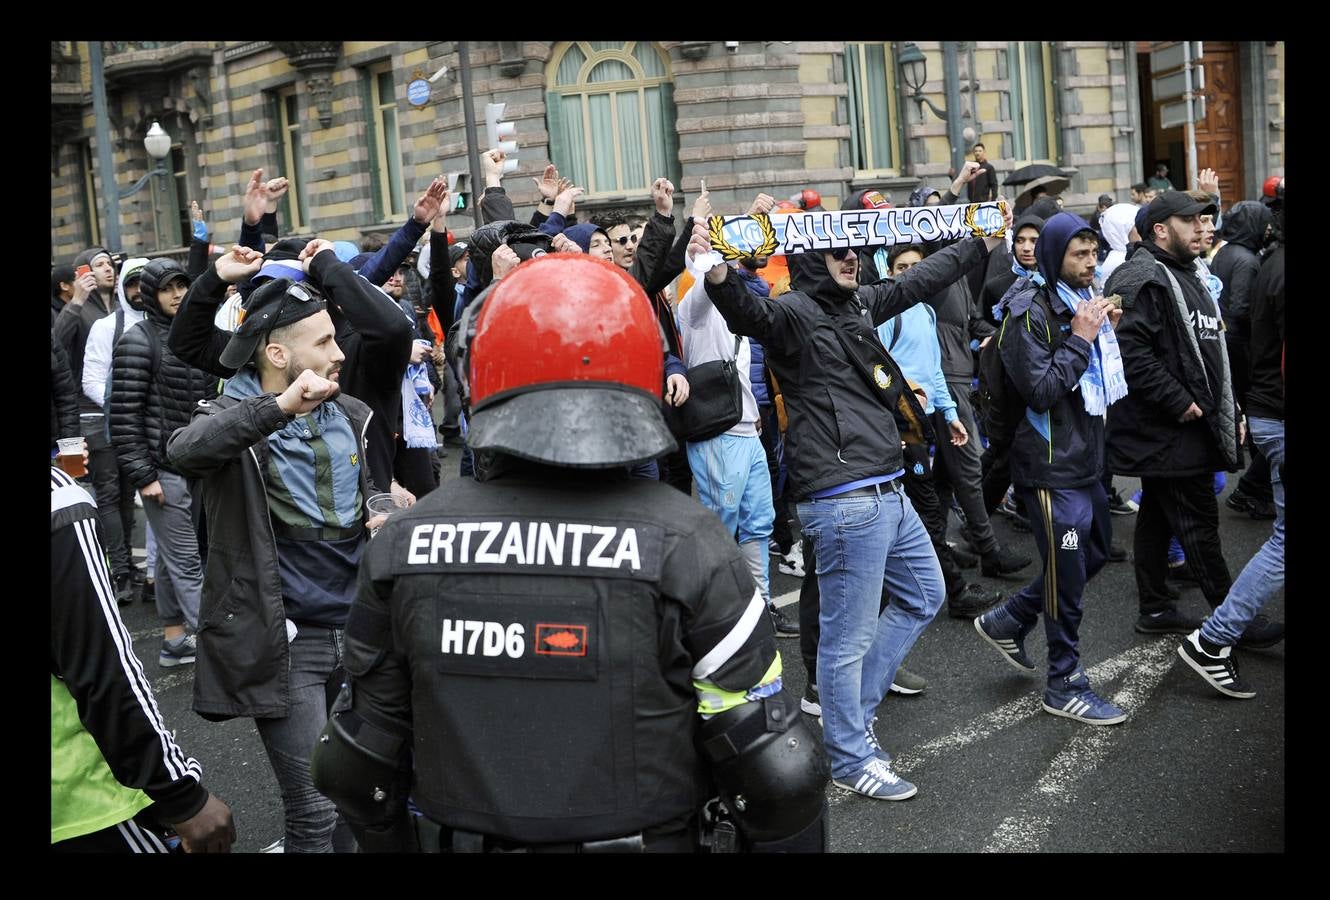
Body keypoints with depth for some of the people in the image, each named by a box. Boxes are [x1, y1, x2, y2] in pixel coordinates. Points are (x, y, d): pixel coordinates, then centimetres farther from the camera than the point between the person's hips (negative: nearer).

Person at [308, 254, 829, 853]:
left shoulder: (403, 544, -11)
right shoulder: (686, 545, -18)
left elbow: (354, 766, -2)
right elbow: (778, 777, -16)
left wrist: (395, 843, 15)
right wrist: (789, 840, 1)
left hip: (459, 836, 2)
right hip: (647, 836, -1)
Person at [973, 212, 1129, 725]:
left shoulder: (1082, 302, 11)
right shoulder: (1029, 312, -16)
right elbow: (1039, 390, -22)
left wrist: (1105, 334, 0)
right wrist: (1080, 339, -20)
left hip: (1086, 457, 9)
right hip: (1052, 466, -9)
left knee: (1095, 551, 19)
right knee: (1067, 572, 0)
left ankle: (1006, 622, 31)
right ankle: (1066, 684, 14)